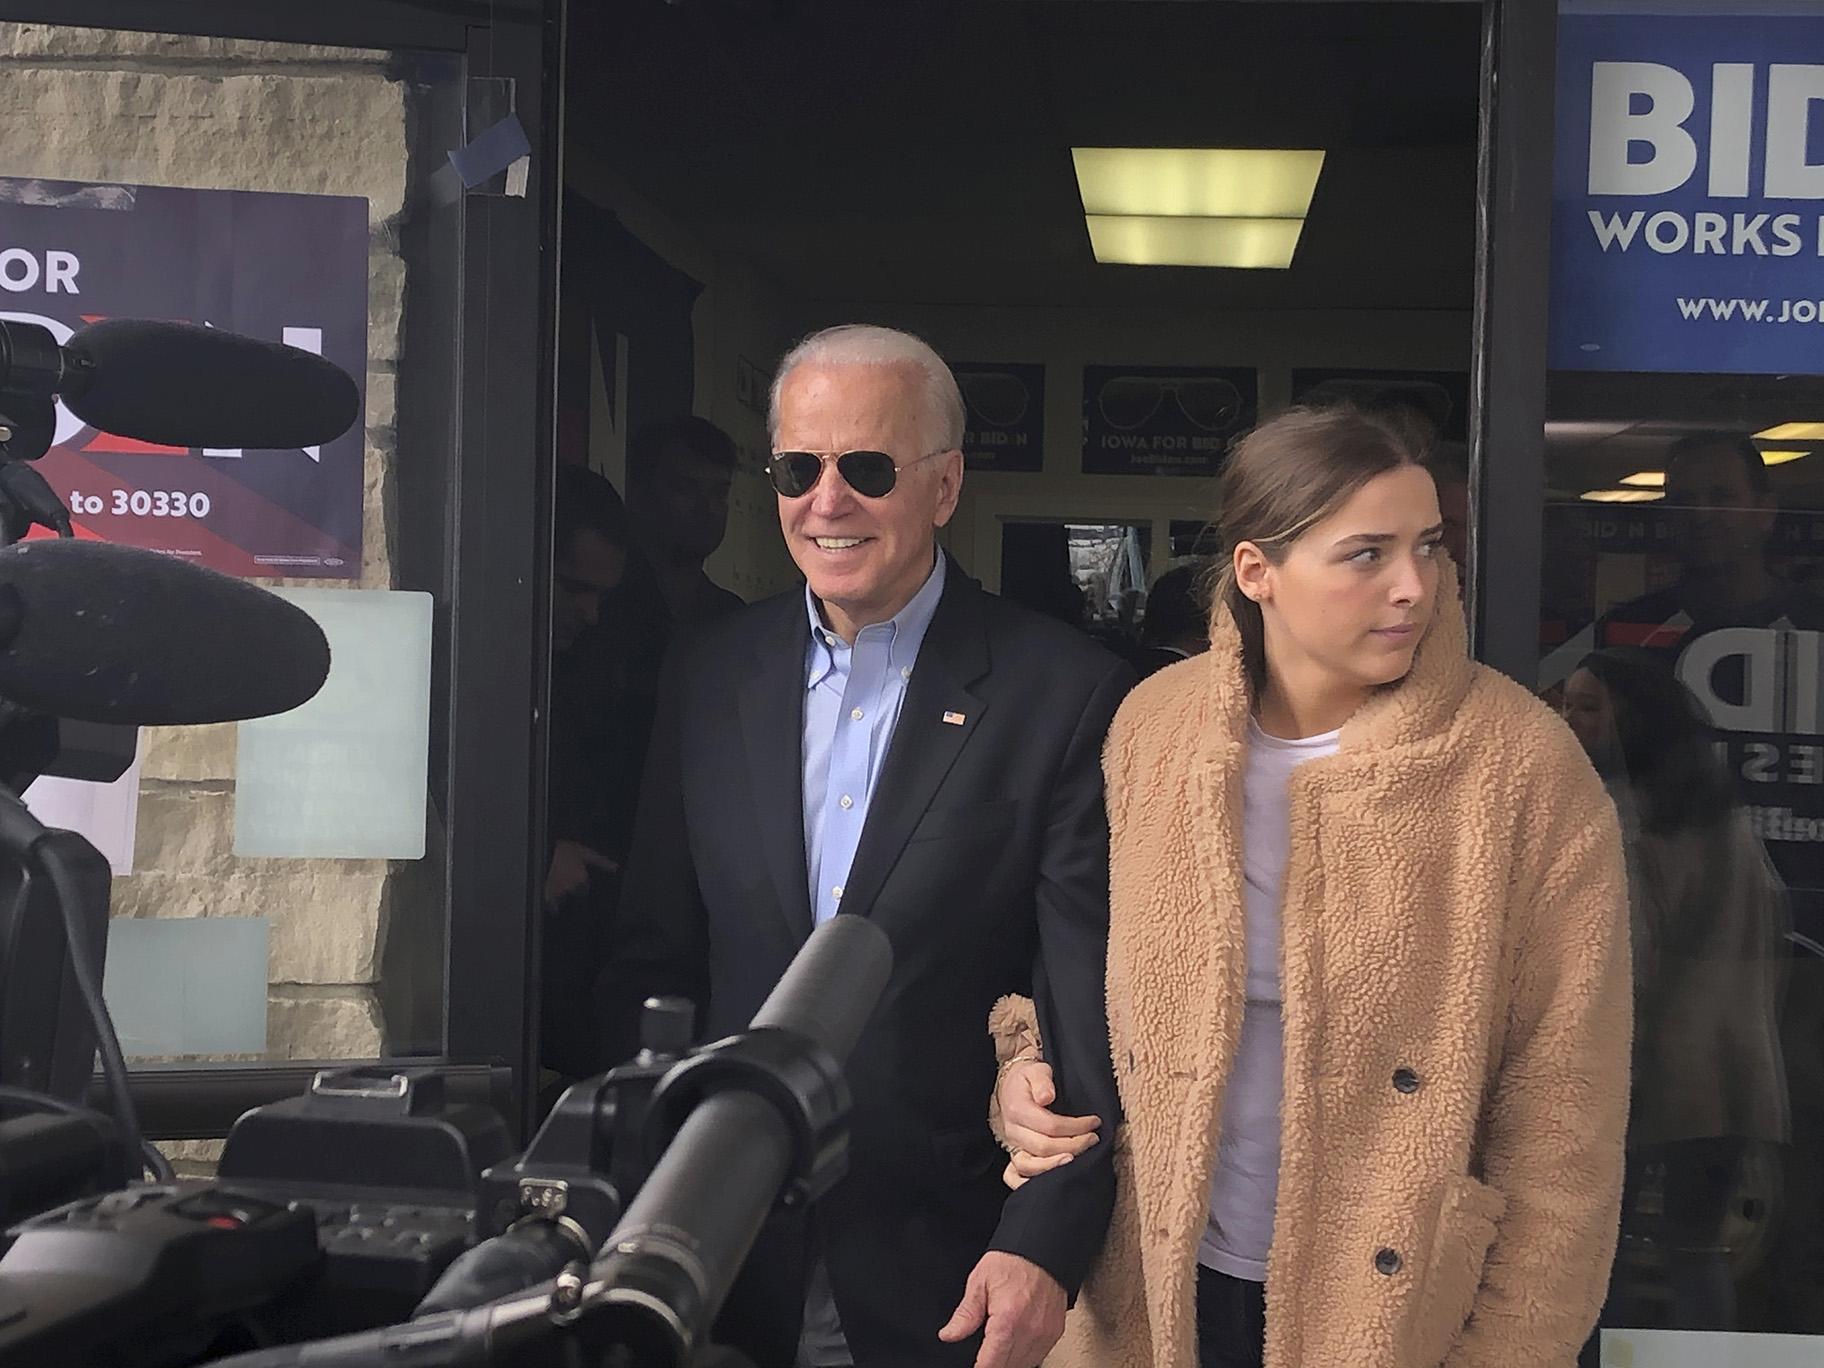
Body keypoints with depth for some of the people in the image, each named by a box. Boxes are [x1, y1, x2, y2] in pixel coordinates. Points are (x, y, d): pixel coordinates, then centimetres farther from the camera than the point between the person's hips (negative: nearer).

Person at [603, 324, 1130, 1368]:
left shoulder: (1066, 694, -10)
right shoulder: (710, 674, 3)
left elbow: (1094, 1011, -12)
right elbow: (655, 957, 7)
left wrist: (1045, 1247, -21)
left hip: (949, 1275, -3)